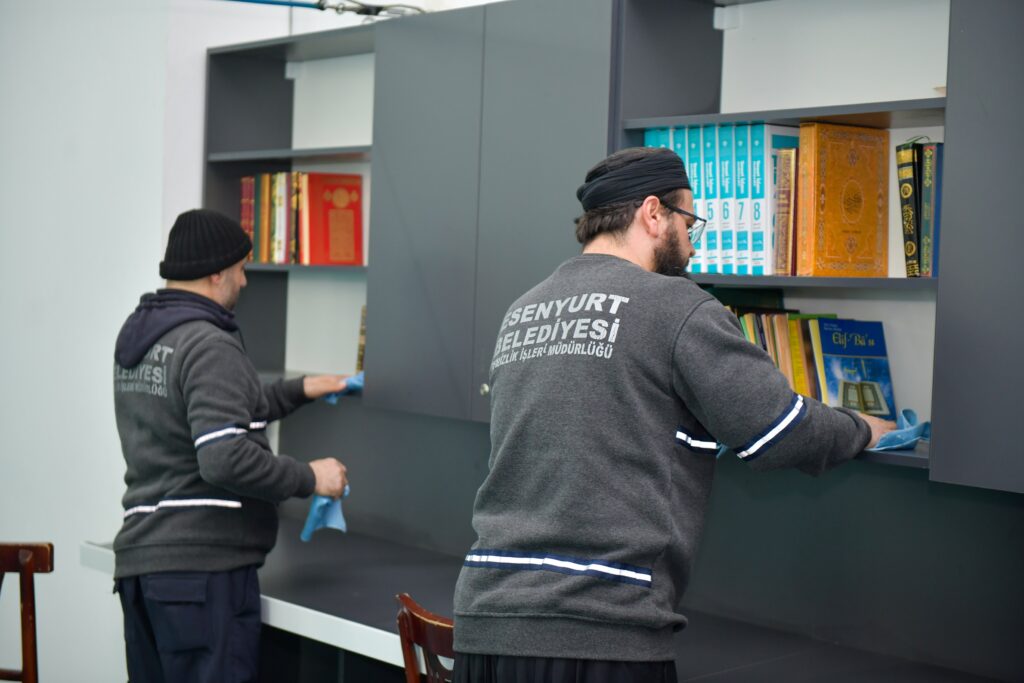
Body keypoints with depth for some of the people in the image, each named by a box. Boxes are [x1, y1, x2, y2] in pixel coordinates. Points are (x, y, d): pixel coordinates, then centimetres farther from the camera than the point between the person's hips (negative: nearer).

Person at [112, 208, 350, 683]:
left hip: (138, 557, 9)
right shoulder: (208, 345, -15)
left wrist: (298, 391, 25)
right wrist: (309, 478, -11)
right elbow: (225, 459, -24)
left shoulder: (137, 336, 14)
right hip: (202, 566, -9)